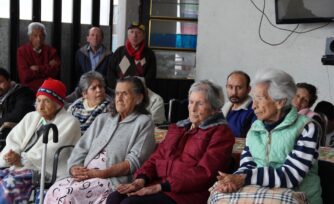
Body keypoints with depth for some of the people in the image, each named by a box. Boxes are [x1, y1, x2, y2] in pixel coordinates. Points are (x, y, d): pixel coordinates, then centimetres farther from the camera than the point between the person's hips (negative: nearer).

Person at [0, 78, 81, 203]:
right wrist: (12, 155, -13)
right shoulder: (31, 117, 20)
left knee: (11, 182, -29)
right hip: (18, 165, 7)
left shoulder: (69, 122, -1)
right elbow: (13, 140, 9)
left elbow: (51, 152, -12)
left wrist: (22, 159, -19)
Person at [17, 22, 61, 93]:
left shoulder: (51, 51, 7)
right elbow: (24, 76, -6)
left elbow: (55, 72, -3)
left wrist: (38, 69, -6)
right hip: (29, 90, -1)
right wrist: (48, 67, -3)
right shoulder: (22, 51, 3)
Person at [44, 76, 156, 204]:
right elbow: (81, 148, 16)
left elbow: (135, 161, -8)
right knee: (54, 192, -23)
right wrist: (74, 168, -6)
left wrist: (101, 173, -15)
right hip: (87, 177, 5)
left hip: (115, 180, -5)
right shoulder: (102, 119, 22)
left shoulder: (144, 122, 3)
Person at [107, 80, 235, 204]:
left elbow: (204, 173, -11)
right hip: (157, 184, 6)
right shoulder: (177, 128, 25)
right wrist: (141, 179, -5)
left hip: (187, 193, -6)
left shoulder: (221, 133, 2)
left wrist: (161, 186, -17)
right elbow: (156, 158, 18)